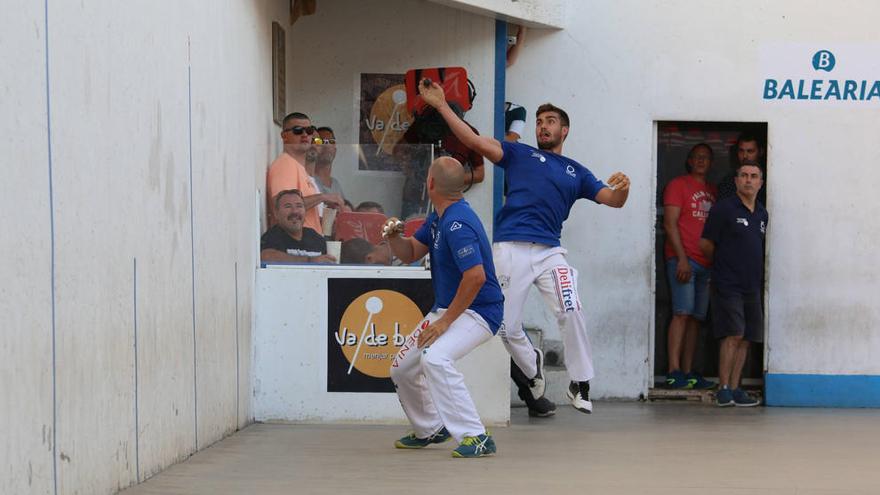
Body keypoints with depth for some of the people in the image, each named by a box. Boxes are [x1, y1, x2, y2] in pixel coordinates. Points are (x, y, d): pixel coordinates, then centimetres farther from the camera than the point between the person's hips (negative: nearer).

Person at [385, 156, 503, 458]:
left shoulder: (457, 224, -25)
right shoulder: (439, 218, 7)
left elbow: (476, 277, -33)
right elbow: (411, 253, 15)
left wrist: (445, 321, -27)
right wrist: (394, 237, -8)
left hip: (477, 311, -10)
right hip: (445, 309, 11)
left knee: (435, 357, -35)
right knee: (401, 368, 15)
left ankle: (476, 438, -32)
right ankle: (431, 430, 36)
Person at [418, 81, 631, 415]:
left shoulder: (576, 172, 21)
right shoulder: (519, 154, 15)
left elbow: (613, 200, 14)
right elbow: (475, 141, 5)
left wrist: (622, 188, -10)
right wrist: (441, 105, -3)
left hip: (549, 252, 0)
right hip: (511, 250, 0)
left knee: (571, 313, -20)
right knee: (508, 328, -1)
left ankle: (580, 385, -5)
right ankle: (532, 368, 30)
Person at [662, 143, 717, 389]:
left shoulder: (713, 192, 20)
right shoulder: (678, 185, 1)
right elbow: (670, 223, -6)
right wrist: (682, 258, -14)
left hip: (706, 263, 6)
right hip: (682, 260, -6)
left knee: (696, 317, 5)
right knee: (682, 313, -13)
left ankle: (688, 372, 7)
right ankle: (674, 372, -17)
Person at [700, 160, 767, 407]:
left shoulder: (762, 214, 14)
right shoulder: (724, 208, -5)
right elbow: (705, 244, -1)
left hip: (752, 285, 6)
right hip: (728, 284, -6)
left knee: (745, 339, 5)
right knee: (733, 335, -14)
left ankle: (734, 389, 11)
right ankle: (724, 389, -11)